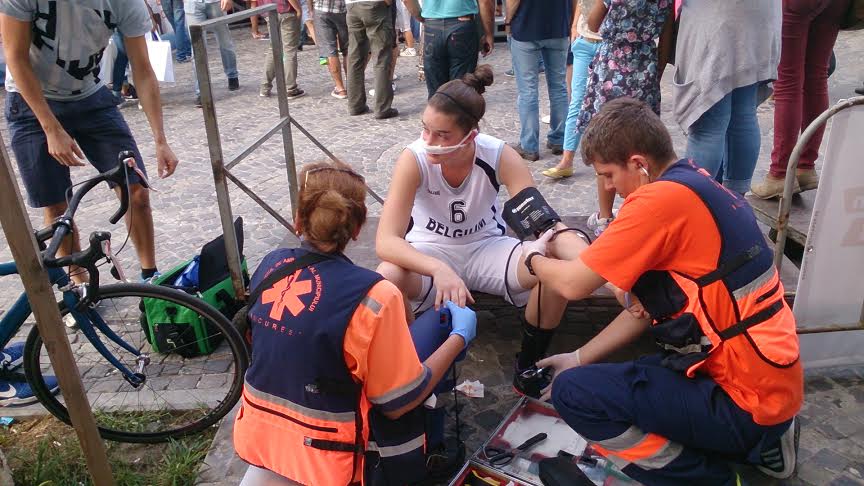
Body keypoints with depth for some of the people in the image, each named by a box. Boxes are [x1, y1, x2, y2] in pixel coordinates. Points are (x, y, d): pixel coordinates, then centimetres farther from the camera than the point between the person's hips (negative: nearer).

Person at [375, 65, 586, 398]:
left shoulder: (500, 156, -21)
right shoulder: (414, 159, -25)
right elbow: (386, 241, -31)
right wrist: (440, 270, -49)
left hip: (485, 249, 2)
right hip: (430, 254, -1)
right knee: (386, 280, -36)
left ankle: (527, 372, -1)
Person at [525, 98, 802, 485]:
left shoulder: (662, 198, -23)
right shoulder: (700, 186, 8)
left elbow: (573, 284, -18)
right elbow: (650, 305, 10)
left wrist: (534, 257, 4)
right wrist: (579, 359, 11)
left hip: (744, 400, -9)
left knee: (574, 392, -11)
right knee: (621, 379, 27)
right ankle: (761, 441, 18)